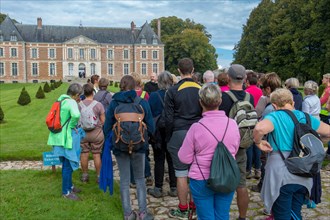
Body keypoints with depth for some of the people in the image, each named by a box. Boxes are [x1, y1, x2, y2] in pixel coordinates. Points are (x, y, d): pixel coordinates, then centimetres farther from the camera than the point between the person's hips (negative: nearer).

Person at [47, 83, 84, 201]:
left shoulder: (61, 100, 11)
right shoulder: (71, 102, -17)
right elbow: (76, 115, -37)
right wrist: (72, 125, -20)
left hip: (61, 136, 9)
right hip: (67, 137, -9)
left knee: (67, 163, 21)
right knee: (68, 164, 1)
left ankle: (69, 186, 36)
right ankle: (66, 192, 12)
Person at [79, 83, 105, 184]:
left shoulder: (79, 105, -5)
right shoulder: (98, 105, -11)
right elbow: (103, 121, -7)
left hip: (83, 133, 2)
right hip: (96, 133, -2)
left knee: (84, 154, 11)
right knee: (97, 155, 6)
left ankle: (85, 175, 22)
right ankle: (99, 176, 15)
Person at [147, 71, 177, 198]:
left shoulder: (153, 96, -10)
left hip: (158, 132, -2)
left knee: (159, 160, 7)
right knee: (172, 160, 10)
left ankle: (158, 189, 13)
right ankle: (174, 188, 17)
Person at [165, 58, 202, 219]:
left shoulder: (173, 91, -6)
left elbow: (169, 118, -5)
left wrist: (168, 139, 6)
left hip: (179, 133, -4)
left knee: (181, 173, 3)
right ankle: (196, 204, 26)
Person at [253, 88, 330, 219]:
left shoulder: (275, 117, -9)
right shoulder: (306, 117, 8)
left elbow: (259, 129, -31)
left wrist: (258, 142, -13)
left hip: (282, 176, -6)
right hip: (304, 177, 6)